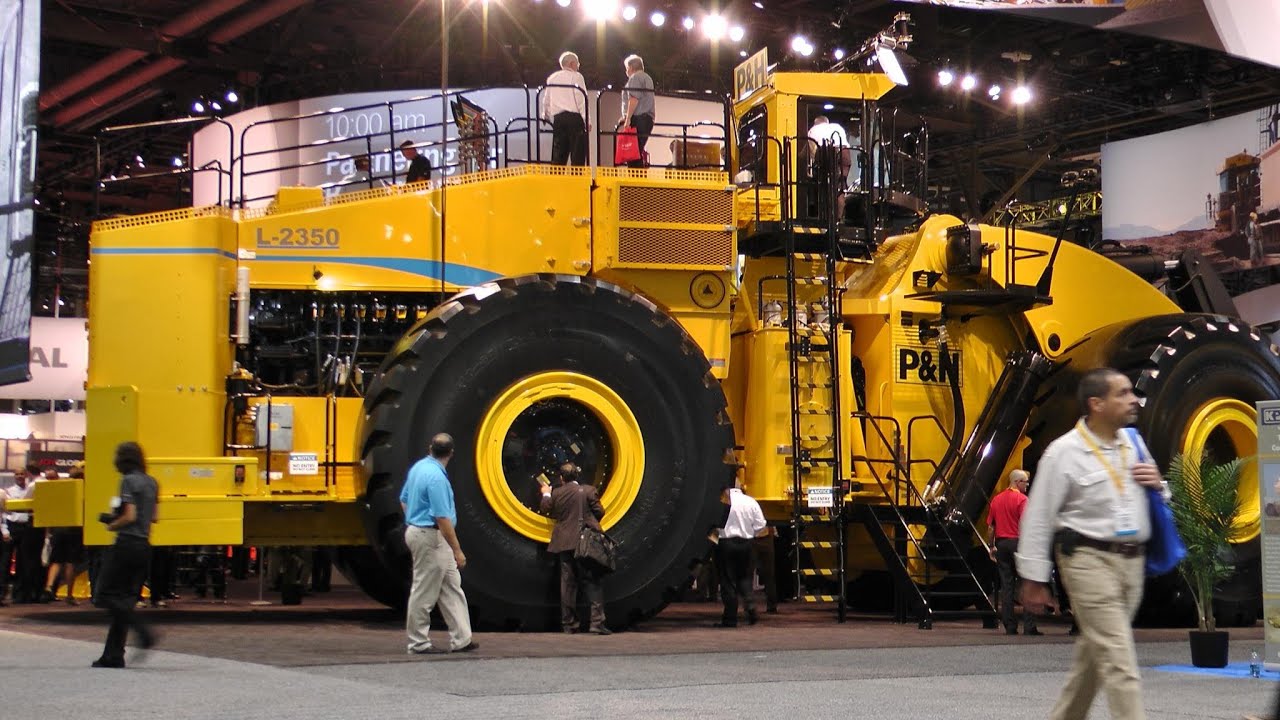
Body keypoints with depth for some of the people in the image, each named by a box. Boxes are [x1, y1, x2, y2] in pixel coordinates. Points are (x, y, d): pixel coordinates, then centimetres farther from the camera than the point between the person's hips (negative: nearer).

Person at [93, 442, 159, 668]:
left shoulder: (128, 481, -10)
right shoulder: (151, 483, 14)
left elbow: (129, 516, -16)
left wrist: (113, 525, 2)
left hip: (127, 543, -8)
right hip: (144, 545, 8)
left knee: (105, 595, -3)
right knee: (125, 599, 9)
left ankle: (144, 632, -18)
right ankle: (113, 655, 9)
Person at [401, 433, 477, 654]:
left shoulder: (418, 467, 6)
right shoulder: (437, 477, -22)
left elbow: (404, 500, 16)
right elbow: (442, 519, -23)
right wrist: (457, 551, -18)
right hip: (430, 538, -10)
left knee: (452, 587, 12)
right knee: (424, 592, 0)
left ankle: (461, 639, 14)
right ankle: (418, 643, 8)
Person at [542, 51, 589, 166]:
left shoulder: (551, 78, 17)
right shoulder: (576, 77, 2)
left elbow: (546, 101, 17)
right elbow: (582, 100, -6)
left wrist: (547, 117, 25)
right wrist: (586, 121, -6)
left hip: (558, 118, 5)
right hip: (574, 117, -5)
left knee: (558, 154, 5)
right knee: (577, 154, -6)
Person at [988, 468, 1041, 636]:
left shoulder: (996, 499, 11)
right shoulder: (1021, 499, -8)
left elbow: (991, 526, 13)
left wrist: (992, 547, 19)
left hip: (1001, 543, 6)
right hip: (1018, 542, -6)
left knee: (1006, 586, 6)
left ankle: (1010, 626, 5)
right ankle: (1029, 626, -7)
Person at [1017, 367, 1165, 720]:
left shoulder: (1133, 444, 10)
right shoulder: (1064, 451, -10)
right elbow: (1038, 518, -9)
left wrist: (1157, 484, -1)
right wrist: (1034, 579, -9)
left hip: (1131, 560, 7)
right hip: (1090, 560, -7)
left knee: (1094, 654, 16)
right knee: (1118, 661, -12)